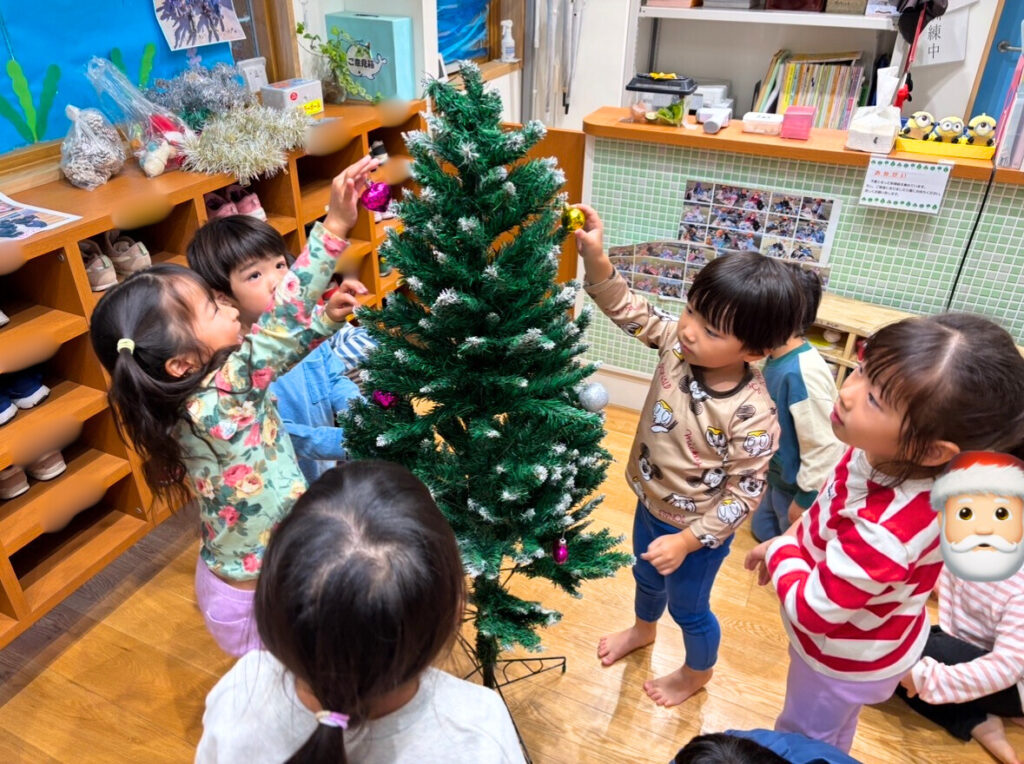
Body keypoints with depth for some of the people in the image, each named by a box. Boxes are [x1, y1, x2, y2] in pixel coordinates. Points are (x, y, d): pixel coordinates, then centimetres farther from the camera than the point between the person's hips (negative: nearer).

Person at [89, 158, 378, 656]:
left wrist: (327, 317, -12)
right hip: (257, 597, -8)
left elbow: (277, 343, 4)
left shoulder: (201, 390, -8)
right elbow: (277, 328, -38)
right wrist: (334, 228, -39)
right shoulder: (212, 405, -33)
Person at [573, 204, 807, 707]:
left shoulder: (750, 415, -35)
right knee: (646, 576, 34)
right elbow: (629, 310, -15)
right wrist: (595, 257, -31)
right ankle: (643, 629, 67)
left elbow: (745, 492, -25)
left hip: (696, 530, -6)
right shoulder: (677, 343, -21)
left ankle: (697, 673, 55)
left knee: (688, 607, 22)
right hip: (650, 505, 6)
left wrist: (688, 540, -24)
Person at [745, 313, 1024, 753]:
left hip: (847, 659, -6)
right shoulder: (883, 454, -24)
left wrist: (780, 550, -17)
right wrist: (785, 541, 1)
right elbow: (827, 508, -1)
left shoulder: (883, 531, -46)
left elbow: (812, 610, -32)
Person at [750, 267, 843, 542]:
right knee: (763, 531, 26)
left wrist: (805, 498, -19)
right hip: (779, 479, 8)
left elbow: (825, 447, -29)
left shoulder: (803, 373, -33)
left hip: (800, 487, -8)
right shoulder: (777, 359, -5)